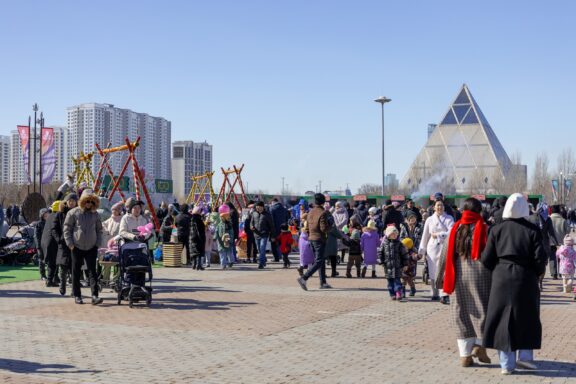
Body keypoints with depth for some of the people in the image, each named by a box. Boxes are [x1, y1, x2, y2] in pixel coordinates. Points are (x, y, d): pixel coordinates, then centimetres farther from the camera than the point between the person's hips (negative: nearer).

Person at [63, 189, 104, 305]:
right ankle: (77, 295, 16)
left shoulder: (95, 214, 9)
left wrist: (98, 243, 6)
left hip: (91, 248, 2)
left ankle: (95, 296, -11)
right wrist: (70, 243, -6)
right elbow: (67, 228, 0)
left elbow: (99, 230, 18)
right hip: (77, 247, -1)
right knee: (76, 272, 6)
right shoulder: (73, 213, -1)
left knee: (92, 271, -6)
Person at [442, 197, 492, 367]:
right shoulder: (484, 229, -5)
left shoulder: (455, 229, 4)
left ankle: (465, 355, 9)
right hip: (480, 273, -3)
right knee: (483, 309, 10)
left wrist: (440, 276, 8)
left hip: (459, 274, 3)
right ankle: (479, 344, -6)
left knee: (462, 313, 8)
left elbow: (446, 255, 3)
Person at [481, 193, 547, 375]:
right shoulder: (533, 230, -4)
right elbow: (540, 258, -10)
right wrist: (536, 273, 9)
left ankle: (507, 364, 7)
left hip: (501, 280, 1)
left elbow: (486, 259, -2)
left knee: (503, 319, 6)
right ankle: (524, 356, 10)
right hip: (525, 280, -1)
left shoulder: (497, 230, 0)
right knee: (527, 318, 16)